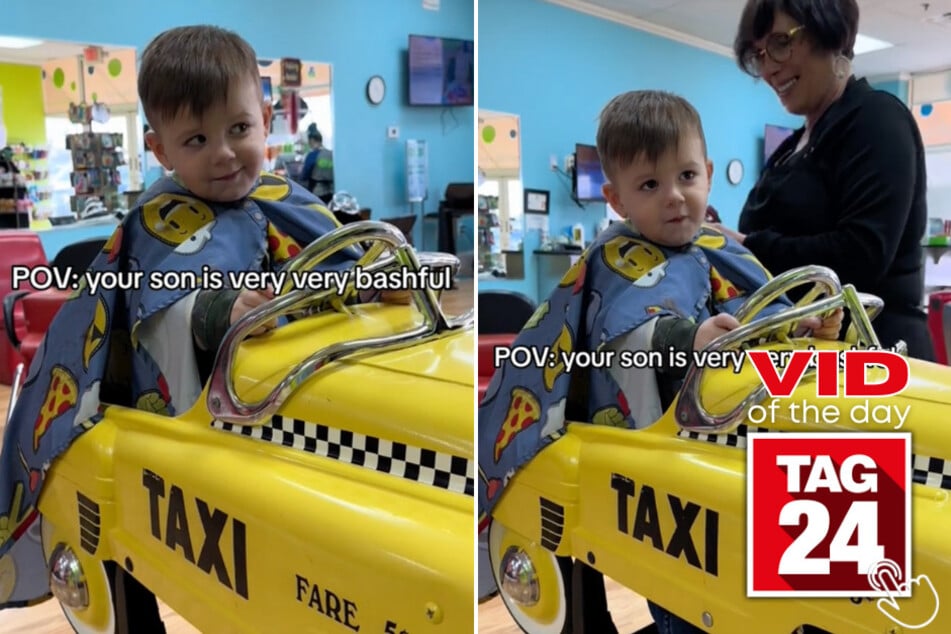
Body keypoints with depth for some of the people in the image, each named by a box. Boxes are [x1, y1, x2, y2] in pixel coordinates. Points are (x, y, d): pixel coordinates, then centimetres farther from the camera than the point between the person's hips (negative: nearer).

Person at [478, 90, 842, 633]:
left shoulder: (719, 248, 12)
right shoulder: (621, 261, -10)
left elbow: (761, 312, 15)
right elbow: (628, 334, -28)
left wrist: (808, 325, -4)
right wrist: (687, 337, -46)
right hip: (644, 425, -7)